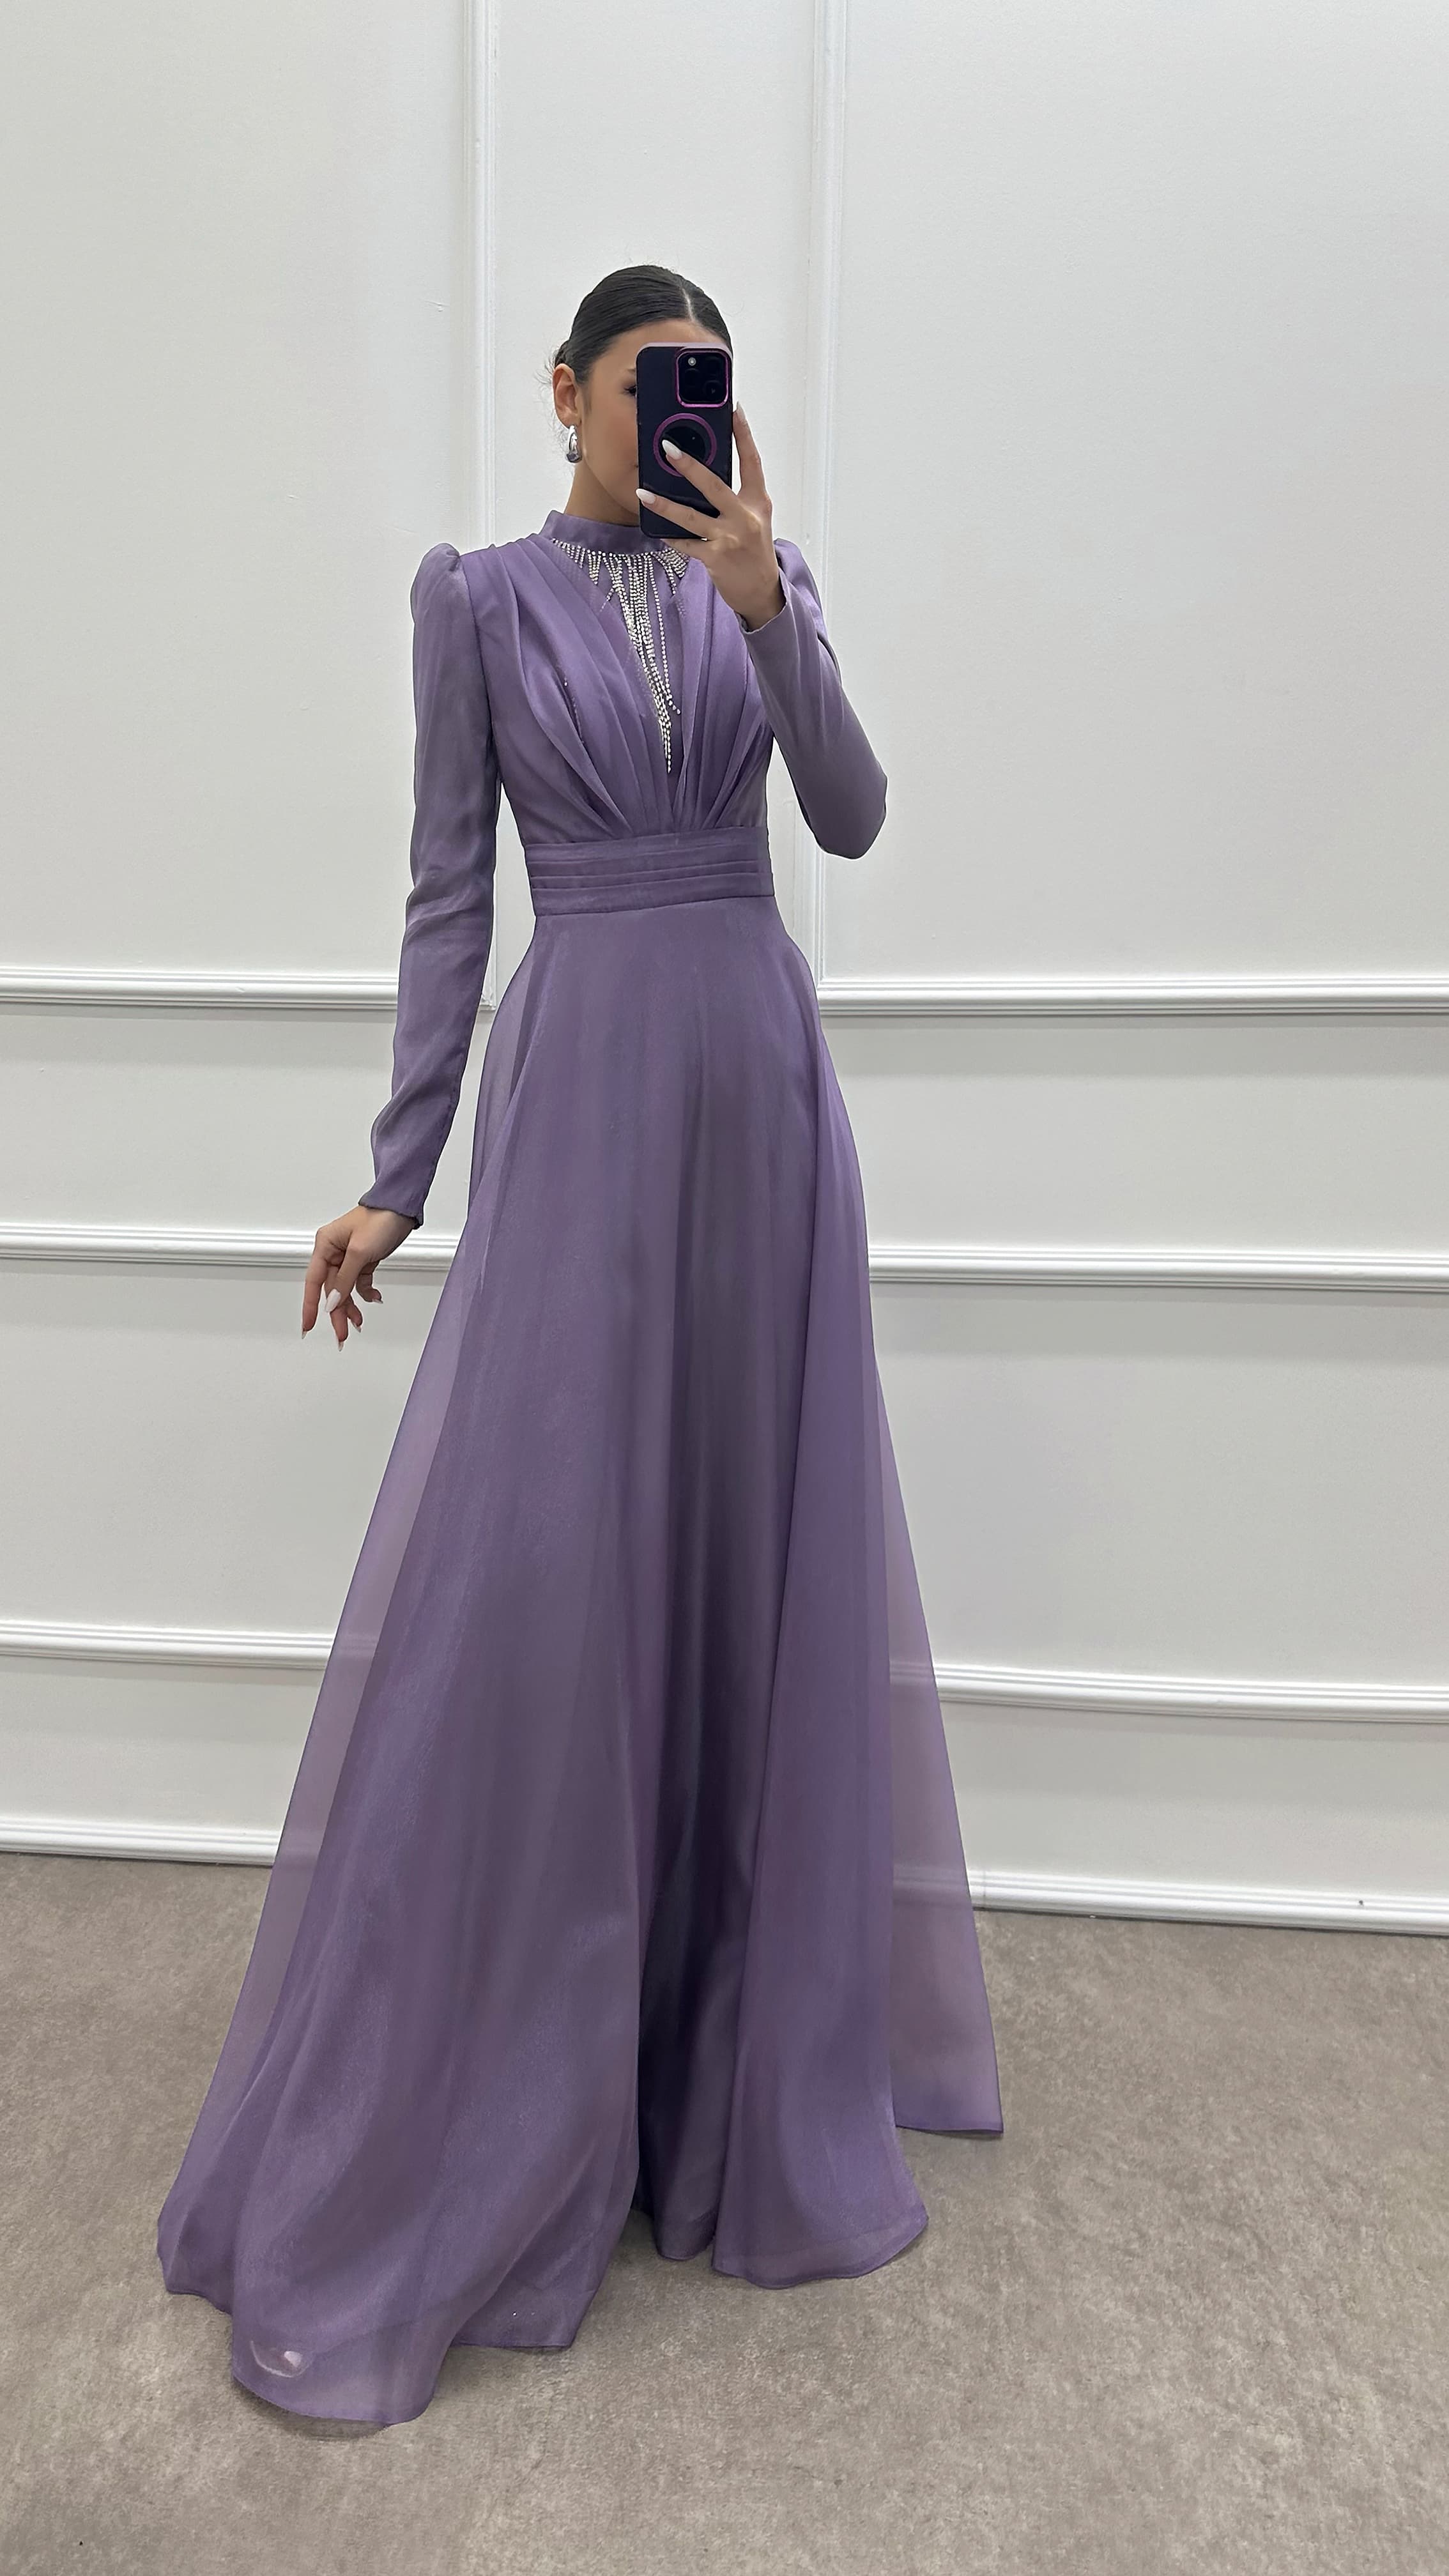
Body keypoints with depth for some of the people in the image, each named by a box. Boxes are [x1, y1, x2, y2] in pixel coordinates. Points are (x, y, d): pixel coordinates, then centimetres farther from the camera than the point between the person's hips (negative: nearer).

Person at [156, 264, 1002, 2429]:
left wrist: (759, 601, -12)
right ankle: (410, 2168, 7)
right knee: (526, 1567, -9)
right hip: (586, 1076, -3)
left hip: (762, 1075, 4)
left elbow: (853, 819, 0)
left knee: (763, 1542, 6)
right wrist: (398, 1174, -3)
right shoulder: (480, 598, 7)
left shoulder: (766, 578, 15)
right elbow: (447, 892, 2)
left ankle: (749, 2069, 26)